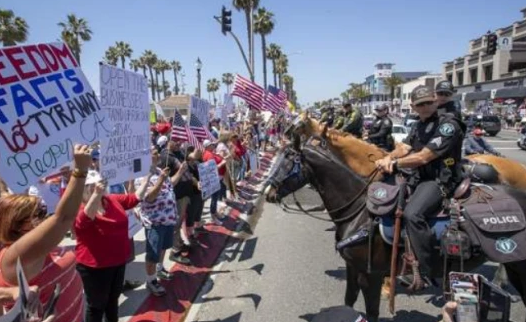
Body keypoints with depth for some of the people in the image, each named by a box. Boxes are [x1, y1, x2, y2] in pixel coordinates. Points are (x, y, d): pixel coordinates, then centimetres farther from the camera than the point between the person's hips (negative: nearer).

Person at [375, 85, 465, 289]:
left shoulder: (448, 124, -12)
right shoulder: (420, 125, 15)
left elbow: (424, 157, -20)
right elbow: (404, 147, 2)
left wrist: (395, 163, -19)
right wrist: (389, 157, -19)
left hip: (441, 179, -9)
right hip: (420, 177, 9)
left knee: (412, 214, -31)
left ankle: (424, 273, -22)